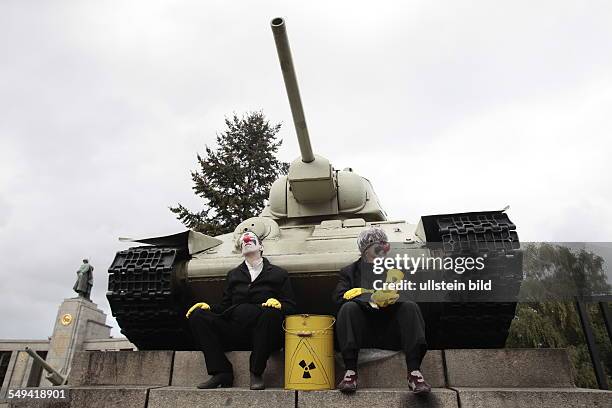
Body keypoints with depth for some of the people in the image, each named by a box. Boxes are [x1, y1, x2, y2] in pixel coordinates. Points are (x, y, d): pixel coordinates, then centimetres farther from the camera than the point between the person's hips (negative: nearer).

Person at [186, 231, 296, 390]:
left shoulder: (279, 274, 13)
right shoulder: (233, 274, 24)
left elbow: (291, 307, 5)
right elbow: (224, 307, 19)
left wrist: (278, 304, -17)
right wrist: (208, 307, -1)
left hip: (264, 334, -3)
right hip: (235, 333, 4)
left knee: (270, 312, -34)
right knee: (197, 315, -13)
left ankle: (256, 373, -21)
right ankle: (221, 372, -13)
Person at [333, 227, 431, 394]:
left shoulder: (395, 268, 23)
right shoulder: (350, 271, 16)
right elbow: (340, 296, -2)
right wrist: (370, 299, -18)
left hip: (391, 330, 2)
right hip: (362, 330, -1)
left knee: (410, 307, -24)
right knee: (348, 308, -29)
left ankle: (414, 373, -31)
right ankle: (350, 372, -33)